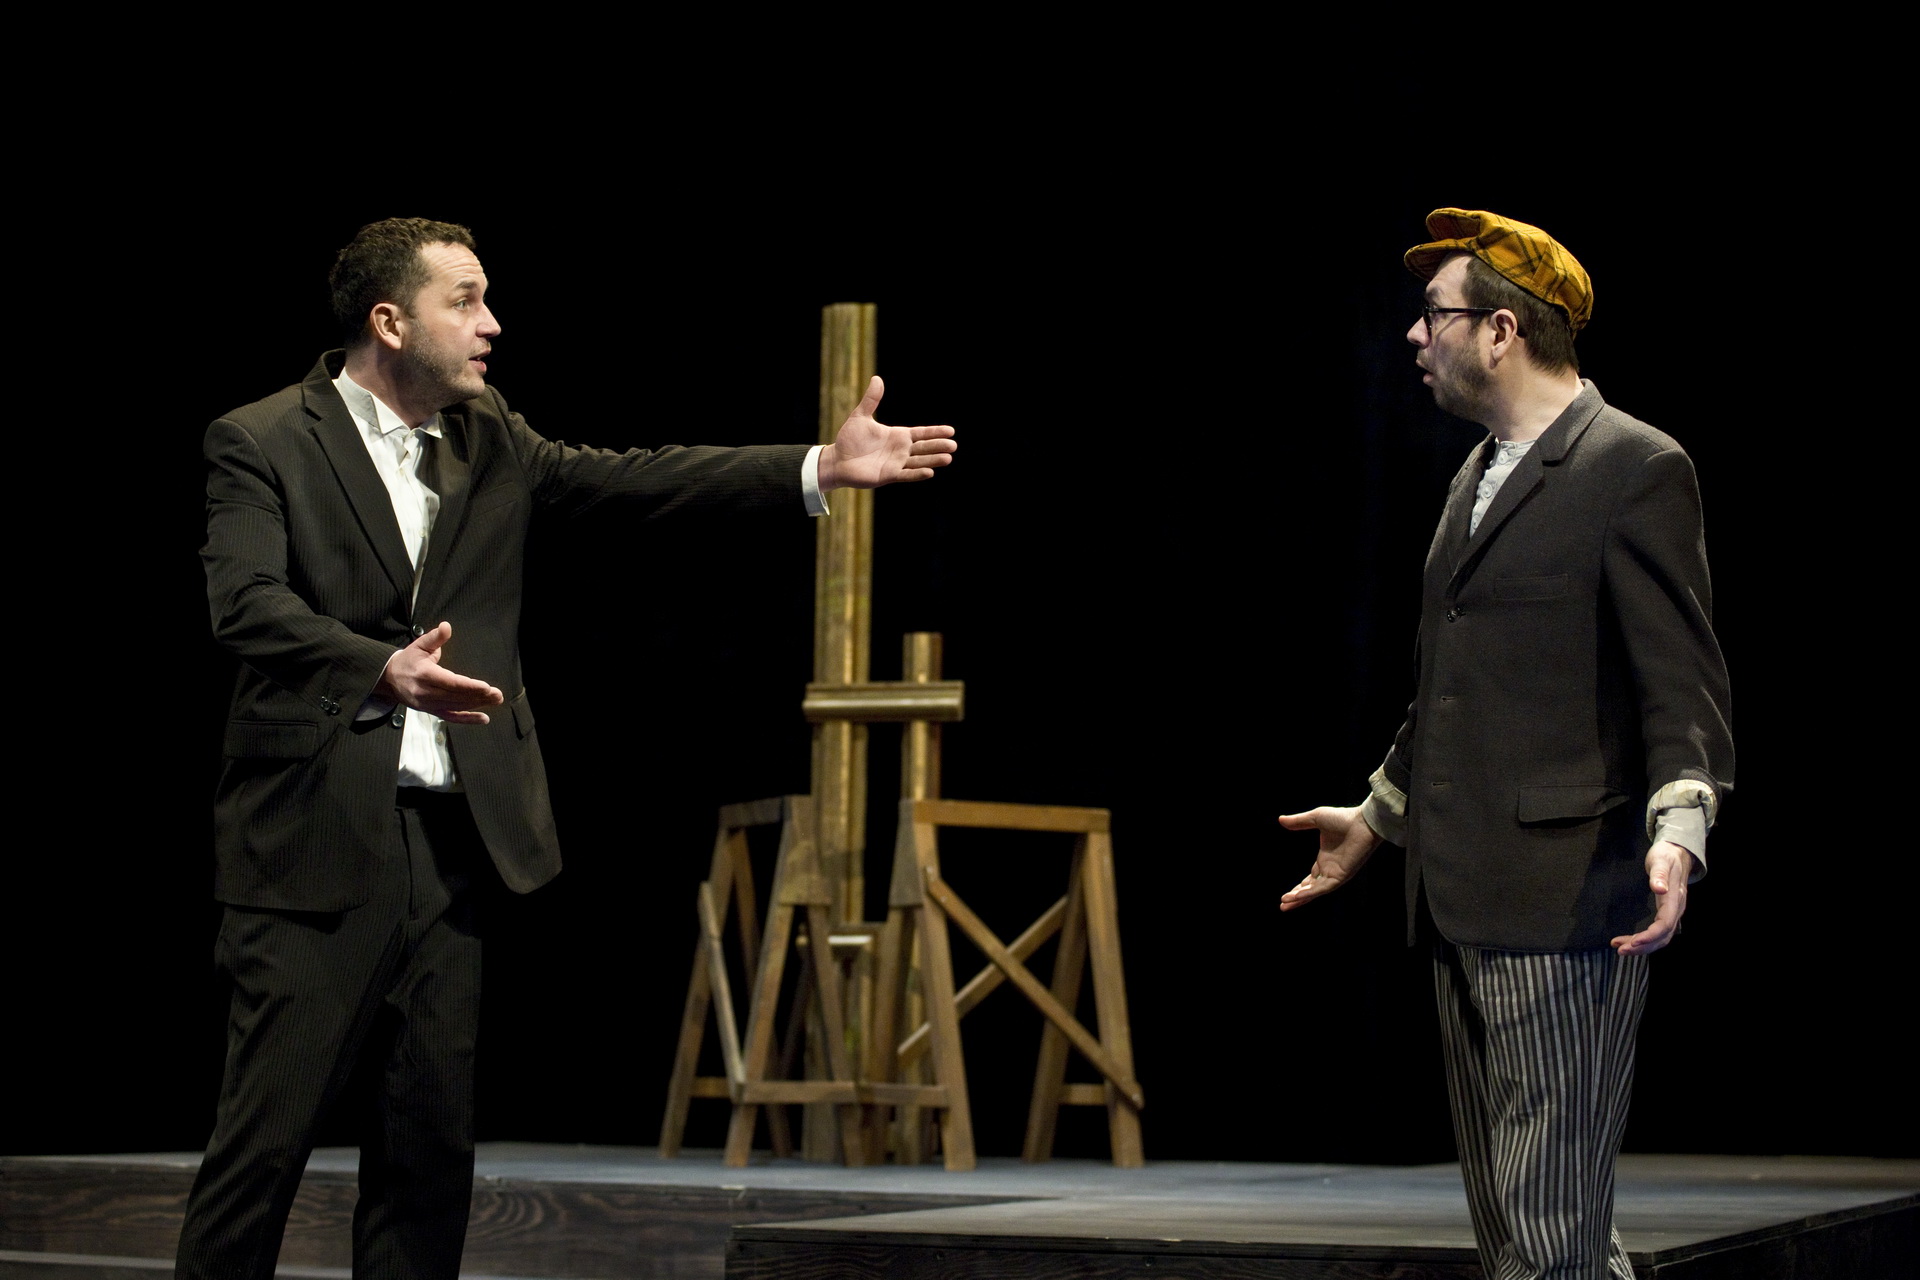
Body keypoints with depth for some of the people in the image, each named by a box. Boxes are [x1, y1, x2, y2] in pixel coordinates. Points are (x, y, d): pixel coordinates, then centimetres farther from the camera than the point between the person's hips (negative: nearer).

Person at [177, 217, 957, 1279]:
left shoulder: (489, 441, 15)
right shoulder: (261, 444, -5)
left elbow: (627, 481, 9)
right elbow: (245, 603, -18)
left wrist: (821, 469, 0)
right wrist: (384, 669, -35)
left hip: (452, 834, 6)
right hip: (315, 836, -6)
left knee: (432, 1140, 8)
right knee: (266, 1132, -7)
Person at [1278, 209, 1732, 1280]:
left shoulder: (1634, 469, -8)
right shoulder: (1480, 475, 20)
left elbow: (1682, 687, -13)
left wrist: (1678, 831, -27)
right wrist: (1380, 813, 36)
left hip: (1566, 903, -9)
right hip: (1467, 906, 9)